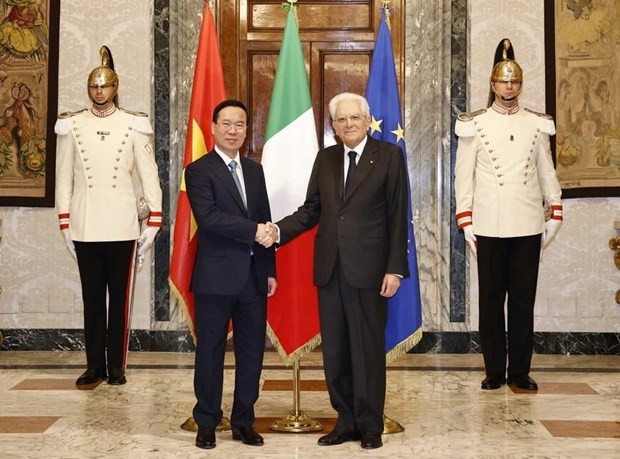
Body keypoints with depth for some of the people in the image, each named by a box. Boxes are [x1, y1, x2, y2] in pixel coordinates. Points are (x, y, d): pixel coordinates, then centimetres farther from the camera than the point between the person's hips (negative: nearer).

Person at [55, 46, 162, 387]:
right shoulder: (72, 126, 5)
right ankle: (95, 366, 14)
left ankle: (116, 365, 13)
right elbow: (63, 178, 6)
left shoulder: (133, 125, 2)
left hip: (122, 227, -1)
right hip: (84, 227, 1)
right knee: (92, 298, 7)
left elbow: (149, 175, 2)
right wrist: (65, 224, 3)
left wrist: (154, 221, -2)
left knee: (119, 298, 5)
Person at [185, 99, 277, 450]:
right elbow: (208, 217, -19)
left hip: (254, 275, 5)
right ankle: (207, 423, 17)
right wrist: (253, 230, -20)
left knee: (252, 352, 9)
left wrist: (270, 270, 11)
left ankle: (244, 421, 21)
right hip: (217, 276, -5)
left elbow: (265, 224, 14)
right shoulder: (199, 170, -4)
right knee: (211, 352, 4)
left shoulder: (255, 170, 14)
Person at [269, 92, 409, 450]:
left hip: (368, 269, -4)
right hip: (330, 269, 5)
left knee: (368, 349, 4)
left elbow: (398, 216, -5)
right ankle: (346, 422, 21)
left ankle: (370, 426, 18)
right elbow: (311, 211, 9)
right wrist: (277, 232, -7)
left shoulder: (389, 155, -1)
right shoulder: (325, 158, 12)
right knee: (335, 351, 9)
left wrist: (395, 269, -10)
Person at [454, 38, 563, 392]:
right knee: (491, 300, 4)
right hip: (489, 227, -1)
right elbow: (464, 175, 2)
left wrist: (555, 214, 5)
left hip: (528, 226, 1)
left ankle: (520, 372, 12)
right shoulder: (475, 125, 3)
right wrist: (465, 221, -3)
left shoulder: (537, 124, 9)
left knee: (524, 301, 4)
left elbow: (547, 172, 12)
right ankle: (495, 372, 12)